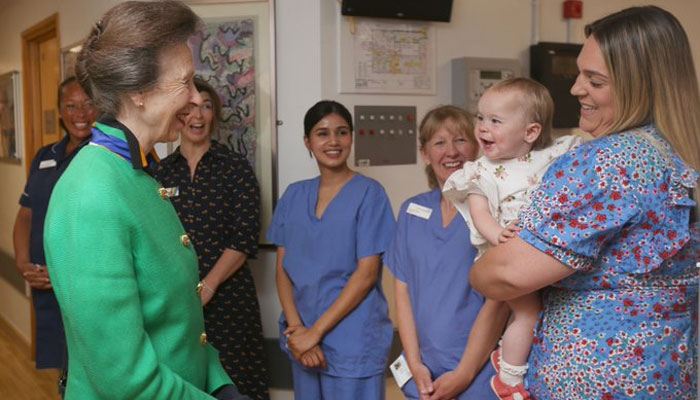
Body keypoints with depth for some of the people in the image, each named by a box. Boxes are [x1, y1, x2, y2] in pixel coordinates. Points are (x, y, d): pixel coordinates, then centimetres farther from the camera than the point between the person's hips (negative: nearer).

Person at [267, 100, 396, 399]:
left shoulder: (369, 193, -6)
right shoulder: (294, 195, 7)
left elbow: (367, 273, -11)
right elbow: (282, 269, 5)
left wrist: (316, 332, -13)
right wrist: (296, 328, -9)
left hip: (353, 342, -4)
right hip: (302, 338, 4)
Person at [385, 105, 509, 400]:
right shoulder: (411, 211, 5)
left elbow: (498, 300, -12)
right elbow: (402, 290, 4)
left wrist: (463, 374, -12)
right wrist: (415, 364, -4)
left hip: (479, 375, -4)